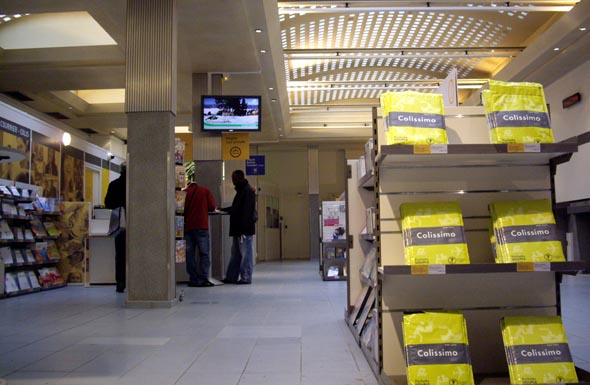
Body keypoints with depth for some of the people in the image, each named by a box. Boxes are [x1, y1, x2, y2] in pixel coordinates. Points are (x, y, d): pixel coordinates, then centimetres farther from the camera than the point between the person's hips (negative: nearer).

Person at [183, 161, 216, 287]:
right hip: (202, 227, -1)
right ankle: (203, 279, -3)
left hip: (187, 228, 1)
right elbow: (212, 207, -1)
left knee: (190, 254, 8)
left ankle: (194, 280, 8)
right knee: (204, 254, 4)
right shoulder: (205, 191, -3)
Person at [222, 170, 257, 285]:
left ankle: (246, 277, 1)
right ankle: (231, 277, 18)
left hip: (245, 229, -10)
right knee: (235, 253, 12)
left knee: (246, 253, -4)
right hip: (238, 228, 10)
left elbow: (247, 211, -19)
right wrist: (223, 209, 19)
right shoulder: (241, 190, 19)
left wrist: (244, 227, -22)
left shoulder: (248, 191, -12)